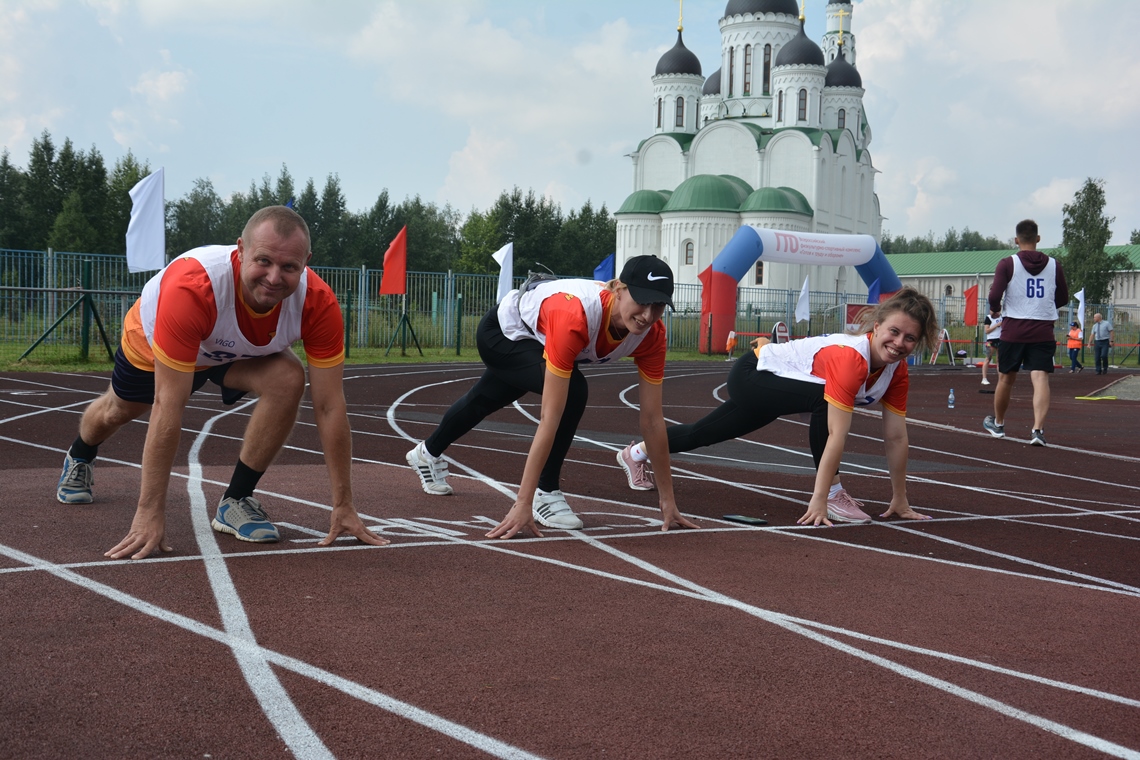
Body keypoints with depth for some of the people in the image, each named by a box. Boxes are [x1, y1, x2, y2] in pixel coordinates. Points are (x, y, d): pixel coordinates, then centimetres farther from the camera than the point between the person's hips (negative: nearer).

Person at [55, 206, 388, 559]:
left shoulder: (317, 302, -38)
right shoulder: (190, 289, -48)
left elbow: (330, 406, -31)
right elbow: (168, 407, -46)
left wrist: (343, 505, -30)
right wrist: (150, 512, -44)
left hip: (239, 352, 1)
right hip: (149, 343, -1)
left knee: (288, 380, -30)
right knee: (118, 411, 26)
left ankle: (236, 502, -11)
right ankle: (79, 459, 65)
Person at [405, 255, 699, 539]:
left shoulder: (651, 333, -31)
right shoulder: (574, 317, -48)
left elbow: (653, 419, -22)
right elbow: (550, 418, -49)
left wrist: (668, 500, -19)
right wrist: (523, 504, -49)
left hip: (534, 341, 6)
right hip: (502, 330, -6)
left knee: (485, 401, 30)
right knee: (571, 390, -32)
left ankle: (429, 453, 61)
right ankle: (546, 494, -12)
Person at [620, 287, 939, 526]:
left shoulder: (897, 369, -14)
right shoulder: (851, 357, -37)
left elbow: (896, 436, -9)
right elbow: (836, 435, -40)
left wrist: (900, 500, -6)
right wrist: (820, 500, -41)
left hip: (770, 391, 8)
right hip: (751, 374, -8)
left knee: (702, 434, 26)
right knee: (824, 400, -35)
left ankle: (637, 453, 50)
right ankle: (833, 495, -19)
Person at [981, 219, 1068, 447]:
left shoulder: (1007, 264, -5)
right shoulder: (1054, 265, 4)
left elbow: (995, 295, -14)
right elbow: (1063, 299, 12)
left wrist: (995, 309, 8)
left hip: (1014, 330, -1)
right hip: (1043, 332, 1)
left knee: (1006, 378, 14)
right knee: (1040, 379, -6)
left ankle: (998, 423, 32)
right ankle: (1038, 429, -21)